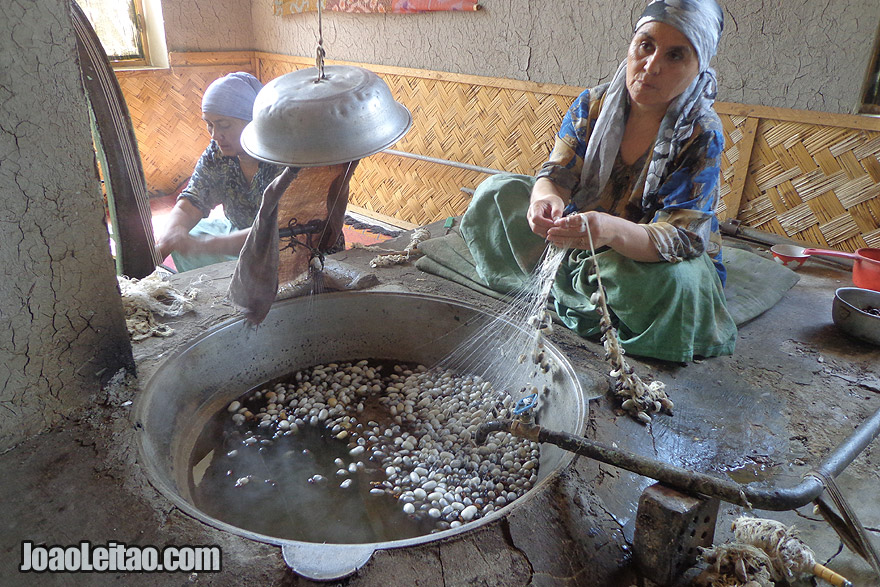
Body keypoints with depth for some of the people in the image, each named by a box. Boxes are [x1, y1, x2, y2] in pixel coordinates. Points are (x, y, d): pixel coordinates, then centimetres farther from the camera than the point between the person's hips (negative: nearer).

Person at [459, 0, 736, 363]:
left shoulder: (701, 136, -22)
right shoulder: (594, 104, -9)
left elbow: (678, 238, -31)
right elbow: (557, 174, -12)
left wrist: (611, 230, -53)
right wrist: (545, 198, -40)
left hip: (649, 258, -3)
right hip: (582, 240, 4)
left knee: (667, 279, -40)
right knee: (496, 191, -4)